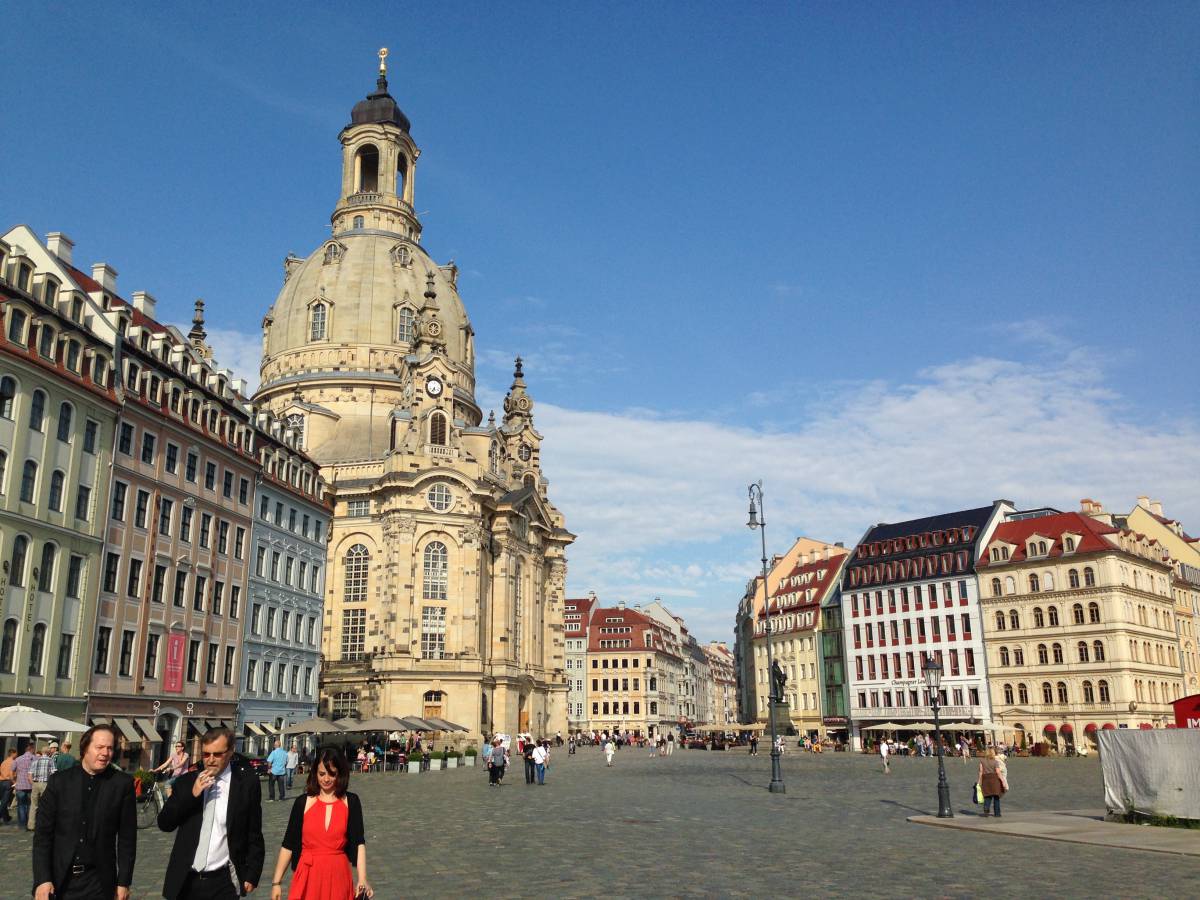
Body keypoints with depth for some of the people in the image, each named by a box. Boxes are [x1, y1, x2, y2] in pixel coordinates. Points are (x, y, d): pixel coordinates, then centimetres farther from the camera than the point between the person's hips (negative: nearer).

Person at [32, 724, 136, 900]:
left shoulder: (122, 783, -5)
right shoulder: (60, 780, -2)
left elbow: (127, 836, -2)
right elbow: (43, 832, -1)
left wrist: (124, 881, -3)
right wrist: (42, 879, -9)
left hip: (98, 881, -1)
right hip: (59, 879, 1)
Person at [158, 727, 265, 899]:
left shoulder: (246, 783, -5)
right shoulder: (187, 781, 3)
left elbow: (254, 835, 0)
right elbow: (164, 824, -1)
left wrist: (252, 875, -1)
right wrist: (192, 794, -13)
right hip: (185, 881, 3)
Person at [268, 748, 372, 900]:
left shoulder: (351, 802, -2)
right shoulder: (303, 802, -1)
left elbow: (359, 842, -8)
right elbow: (288, 844, 2)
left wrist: (362, 879, -19)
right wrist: (276, 882, 0)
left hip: (338, 876, 0)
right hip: (308, 876, 0)